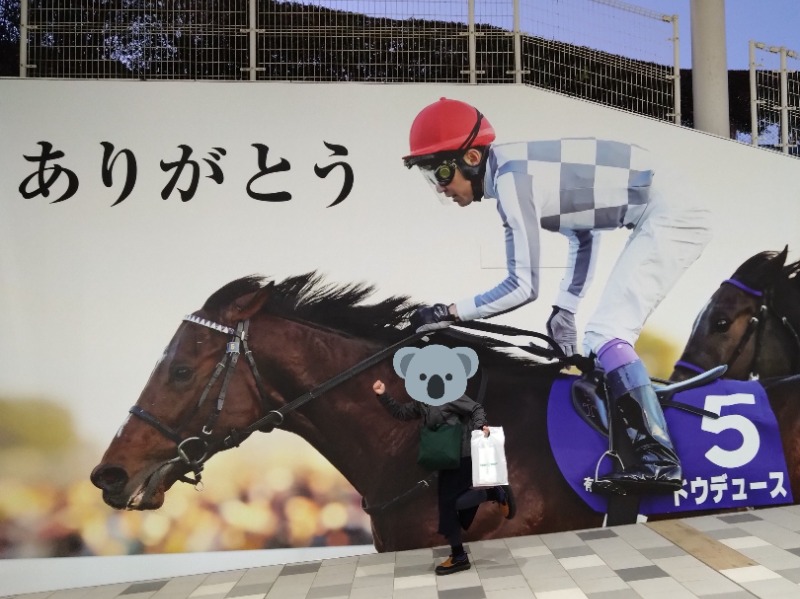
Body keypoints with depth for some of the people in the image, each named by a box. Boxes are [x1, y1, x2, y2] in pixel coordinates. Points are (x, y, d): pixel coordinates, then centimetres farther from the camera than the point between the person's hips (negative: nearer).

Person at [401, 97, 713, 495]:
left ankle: (660, 461, -13)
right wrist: (564, 309, 18)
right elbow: (583, 235, 20)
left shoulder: (510, 179, -19)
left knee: (604, 336, -14)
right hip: (666, 214, 10)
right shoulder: (519, 169, 10)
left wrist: (448, 312, -11)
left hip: (670, 215, -10)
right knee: (610, 333, 11)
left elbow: (523, 287, -19)